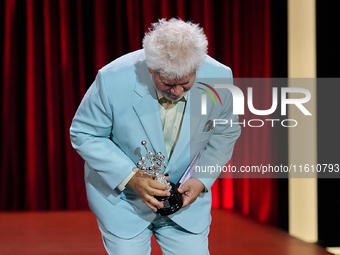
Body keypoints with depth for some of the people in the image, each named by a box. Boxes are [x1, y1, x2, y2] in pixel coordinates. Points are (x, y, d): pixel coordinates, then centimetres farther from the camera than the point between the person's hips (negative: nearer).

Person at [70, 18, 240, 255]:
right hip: (122, 197, -2)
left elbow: (225, 133, 0)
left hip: (185, 194, 2)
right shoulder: (113, 80, -27)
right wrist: (130, 177, -25)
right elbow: (84, 135, -14)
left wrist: (201, 179, -14)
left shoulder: (218, 78, -19)